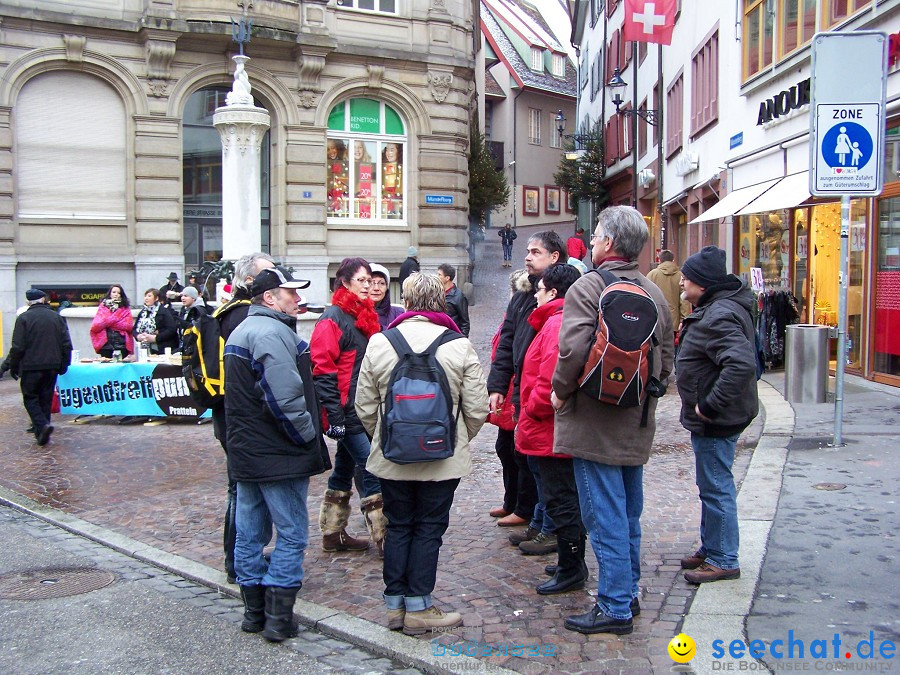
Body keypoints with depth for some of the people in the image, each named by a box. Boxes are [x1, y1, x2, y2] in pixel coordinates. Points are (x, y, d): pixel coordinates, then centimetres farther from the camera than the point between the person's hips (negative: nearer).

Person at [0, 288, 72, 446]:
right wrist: (63, 364, 15)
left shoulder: (23, 318, -6)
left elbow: (17, 347, -9)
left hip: (31, 366, -4)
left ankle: (42, 425, -16)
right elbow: (66, 344, 6)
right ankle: (41, 432, 13)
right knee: (46, 399, 11)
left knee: (30, 398, 5)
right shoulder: (56, 317, 5)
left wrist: (13, 367, 2)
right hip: (52, 366, 4)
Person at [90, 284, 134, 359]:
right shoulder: (102, 308, 13)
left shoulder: (125, 309, 10)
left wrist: (109, 323, -5)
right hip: (106, 345, 1)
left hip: (122, 345, -1)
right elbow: (94, 327, 2)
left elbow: (129, 326, -4)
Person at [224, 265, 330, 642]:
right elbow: (285, 399, -25)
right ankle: (278, 619, 4)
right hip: (278, 456, -10)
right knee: (291, 535, 0)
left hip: (246, 452, 10)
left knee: (249, 533, 14)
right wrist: (310, 437, -13)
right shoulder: (272, 332, -18)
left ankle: (254, 612, 24)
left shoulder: (240, 332, 16)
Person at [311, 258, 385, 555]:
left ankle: (333, 534, 25)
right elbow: (323, 372, -17)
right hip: (348, 413, -9)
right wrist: (334, 416, -20)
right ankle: (384, 539, -3)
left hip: (365, 410, 9)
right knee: (372, 470, -8)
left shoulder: (365, 316, 14)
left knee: (345, 469, 15)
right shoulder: (333, 319, -12)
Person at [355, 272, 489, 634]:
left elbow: (364, 407, 1)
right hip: (443, 458, -2)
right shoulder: (460, 346, -9)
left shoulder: (378, 343, -4)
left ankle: (395, 604, 21)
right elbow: (477, 408, -5)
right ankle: (418, 607, 14)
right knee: (429, 529, 8)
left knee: (398, 527, 15)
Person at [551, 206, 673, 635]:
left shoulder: (588, 287, -14)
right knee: (629, 513, 17)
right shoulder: (653, 293, 9)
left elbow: (574, 347, -25)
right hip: (637, 422, 8)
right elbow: (667, 357, 15)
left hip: (594, 422, -8)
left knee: (604, 515, -1)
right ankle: (628, 593, 29)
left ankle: (614, 607, 5)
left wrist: (560, 390, -10)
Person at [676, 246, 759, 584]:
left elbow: (741, 364, -38)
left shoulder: (719, 317, -24)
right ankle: (710, 548, 33)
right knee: (712, 486, 20)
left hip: (715, 420, -11)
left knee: (716, 488, 0)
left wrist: (710, 406, -30)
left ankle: (723, 560, 11)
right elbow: (742, 361, 23)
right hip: (712, 418, 11)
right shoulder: (716, 308, 10)